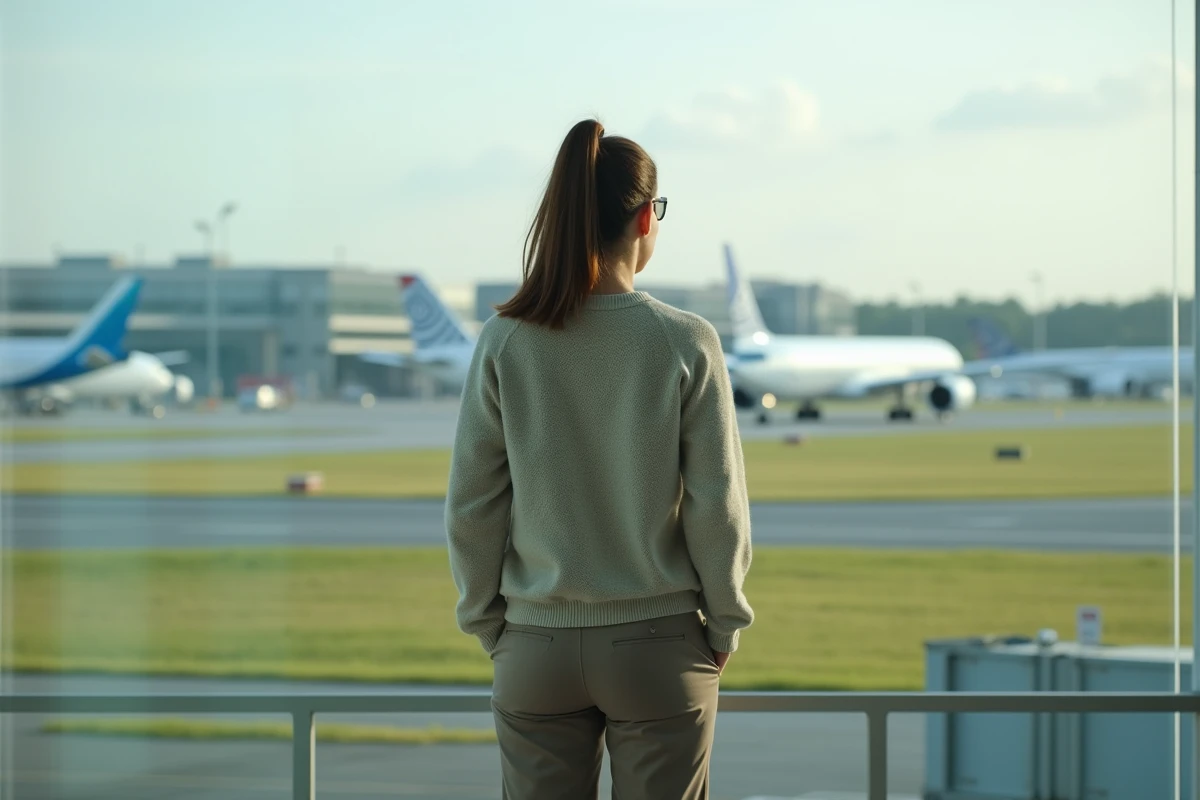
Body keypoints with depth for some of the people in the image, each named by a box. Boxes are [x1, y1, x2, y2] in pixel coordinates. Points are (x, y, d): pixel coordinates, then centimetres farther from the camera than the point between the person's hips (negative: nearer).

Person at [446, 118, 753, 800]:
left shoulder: (506, 343, -6)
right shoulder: (686, 344, -10)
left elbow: (471, 506, -2)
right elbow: (717, 506, -8)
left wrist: (489, 625, 11)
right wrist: (724, 625, 6)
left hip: (538, 648, 2)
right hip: (658, 643, -1)